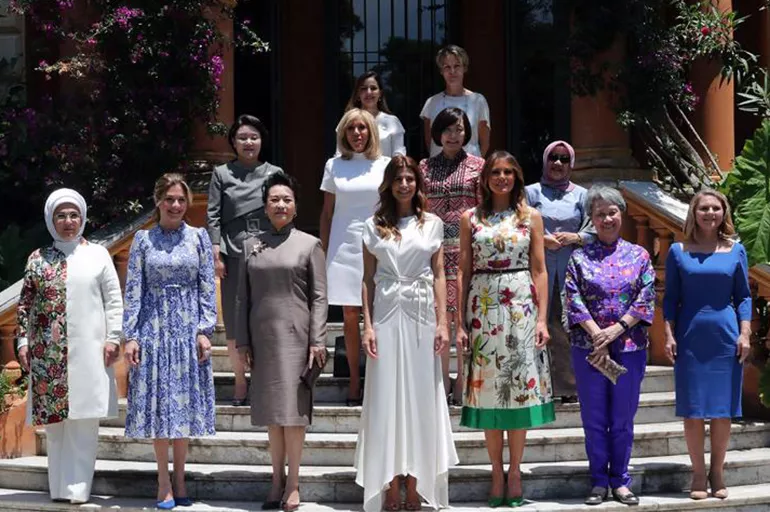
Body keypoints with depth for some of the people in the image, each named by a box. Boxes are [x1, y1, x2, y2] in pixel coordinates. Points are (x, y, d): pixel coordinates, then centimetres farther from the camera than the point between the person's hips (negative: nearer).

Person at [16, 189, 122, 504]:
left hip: (87, 351, -2)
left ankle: (78, 487, 0)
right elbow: (25, 304, 11)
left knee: (83, 419, -3)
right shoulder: (37, 259, 10)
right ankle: (58, 487, 9)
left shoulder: (98, 255, 7)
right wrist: (23, 341, 4)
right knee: (53, 419, 3)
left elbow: (114, 300, 4)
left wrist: (113, 338, -3)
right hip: (47, 352, 2)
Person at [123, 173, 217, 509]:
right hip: (154, 328, 0)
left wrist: (204, 330, -5)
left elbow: (207, 288, 3)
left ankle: (179, 478, 13)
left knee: (184, 401, 4)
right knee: (158, 401, 0)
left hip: (188, 328, 1)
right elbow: (133, 290, 1)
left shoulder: (198, 237, 5)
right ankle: (164, 481, 6)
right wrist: (130, 336, -5)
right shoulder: (143, 239, 3)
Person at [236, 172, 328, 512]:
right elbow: (243, 297, 11)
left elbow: (319, 296, -1)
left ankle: (292, 484, 2)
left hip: (296, 336, -3)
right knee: (271, 410, 6)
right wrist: (242, 341, 5)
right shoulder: (252, 246, 11)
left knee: (292, 409, -3)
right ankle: (277, 480, 13)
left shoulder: (309, 245, 3)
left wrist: (317, 341, -8)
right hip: (262, 336, 3)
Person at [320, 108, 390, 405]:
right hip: (344, 245, 1)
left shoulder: (385, 165, 5)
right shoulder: (334, 166, 9)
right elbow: (326, 212, 12)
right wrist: (325, 250, 7)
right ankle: (354, 381, 7)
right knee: (350, 315, 2)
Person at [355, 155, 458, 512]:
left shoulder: (432, 224, 8)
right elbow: (368, 279, 5)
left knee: (420, 398, 2)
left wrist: (442, 323, -2)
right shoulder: (375, 226, 6)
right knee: (386, 399, 0)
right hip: (387, 315, 0)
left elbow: (439, 276, 6)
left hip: (422, 316, 0)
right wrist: (368, 326, -4)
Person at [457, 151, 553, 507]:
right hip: (483, 307, 0)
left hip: (521, 306, 0)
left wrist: (542, 319, -4)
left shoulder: (531, 217, 6)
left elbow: (539, 270, 4)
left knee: (521, 384, -1)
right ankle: (497, 471, 10)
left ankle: (515, 471, 8)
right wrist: (460, 323, 0)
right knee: (488, 387, 1)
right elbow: (463, 271, 6)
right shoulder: (470, 218, 7)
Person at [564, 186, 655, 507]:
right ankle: (599, 482, 12)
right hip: (588, 347, -1)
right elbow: (573, 299, -4)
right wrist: (597, 337, -13)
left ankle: (620, 480, 14)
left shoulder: (638, 255, 6)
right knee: (594, 418, 4)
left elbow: (647, 297, -1)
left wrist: (616, 330, -11)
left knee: (623, 418, 6)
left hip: (630, 346, 1)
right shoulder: (580, 257, 3)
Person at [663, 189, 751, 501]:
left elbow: (743, 296, 6)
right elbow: (670, 297, 5)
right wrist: (669, 334, -3)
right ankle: (698, 474, 10)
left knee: (723, 410, 3)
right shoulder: (679, 251, 4)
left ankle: (717, 472, 15)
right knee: (692, 410, 0)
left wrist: (745, 334, -3)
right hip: (690, 338, 0)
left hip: (725, 337, 1)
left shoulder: (735, 250, 5)